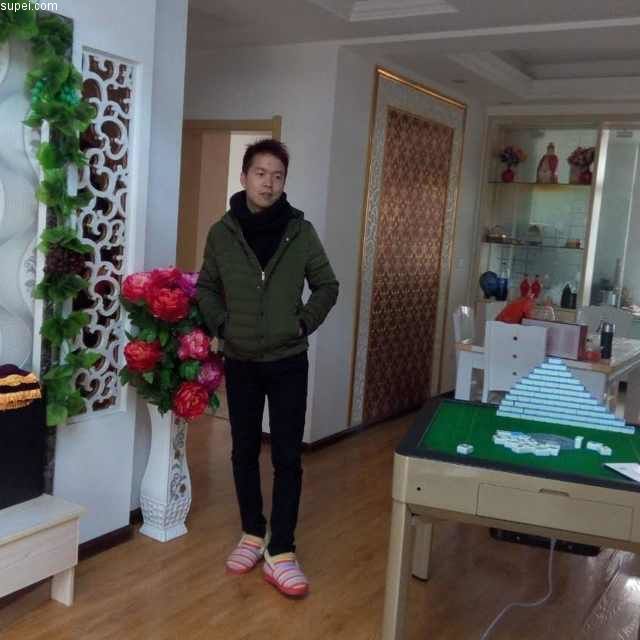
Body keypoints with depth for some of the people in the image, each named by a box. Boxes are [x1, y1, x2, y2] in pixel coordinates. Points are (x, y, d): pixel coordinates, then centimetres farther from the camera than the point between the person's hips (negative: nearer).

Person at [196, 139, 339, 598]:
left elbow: (327, 286, 5)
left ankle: (280, 553, 9)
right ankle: (253, 534, 30)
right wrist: (221, 324, -2)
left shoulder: (301, 232, -5)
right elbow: (206, 288, 10)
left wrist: (304, 323, -5)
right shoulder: (222, 233, -2)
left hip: (288, 362, -1)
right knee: (245, 451, 12)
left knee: (287, 456, 0)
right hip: (240, 362, 2)